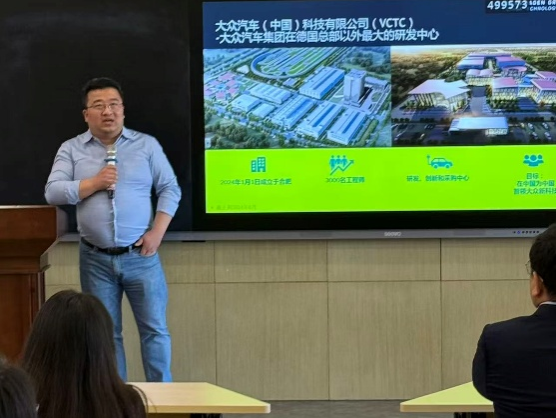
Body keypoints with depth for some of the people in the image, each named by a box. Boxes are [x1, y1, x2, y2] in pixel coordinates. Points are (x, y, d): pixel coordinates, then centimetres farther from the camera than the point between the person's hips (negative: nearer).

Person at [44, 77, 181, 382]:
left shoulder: (146, 145, 3)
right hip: (95, 259, 1)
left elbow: (170, 190, 3)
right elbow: (53, 193, -4)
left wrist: (157, 232, -8)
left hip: (139, 255, -1)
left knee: (154, 329, 2)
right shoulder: (71, 149, 4)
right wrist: (94, 183, -14)